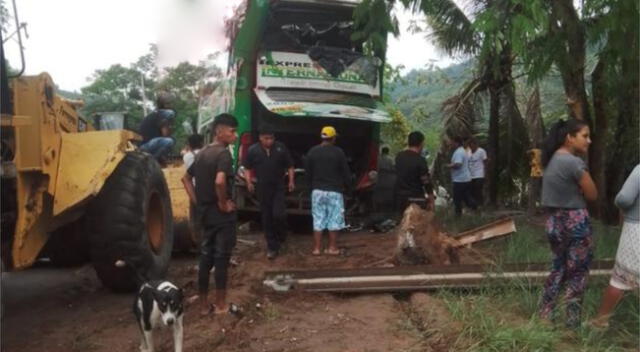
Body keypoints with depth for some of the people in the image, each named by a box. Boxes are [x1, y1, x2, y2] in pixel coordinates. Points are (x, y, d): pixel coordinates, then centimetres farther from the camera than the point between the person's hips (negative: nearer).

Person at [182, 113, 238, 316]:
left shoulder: (202, 153, 11)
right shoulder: (223, 153, -16)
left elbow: (186, 178, 19)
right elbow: (220, 181, -32)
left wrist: (196, 200, 14)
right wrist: (223, 203, -18)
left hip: (205, 212, 8)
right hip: (222, 214, -8)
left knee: (205, 258, 12)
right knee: (221, 259, 2)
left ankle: (204, 304, 20)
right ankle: (221, 305, 11)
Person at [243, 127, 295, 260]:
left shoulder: (281, 148, -1)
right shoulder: (253, 150, 0)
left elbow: (290, 166, 6)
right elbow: (248, 169, 6)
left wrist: (291, 181, -2)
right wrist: (249, 182, -7)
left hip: (278, 186, -1)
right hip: (263, 188, 1)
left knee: (278, 214, -16)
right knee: (267, 218, 5)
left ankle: (281, 237, 15)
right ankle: (272, 247, 16)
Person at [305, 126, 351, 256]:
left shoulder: (312, 152, 1)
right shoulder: (338, 152, -8)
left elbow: (308, 172, 6)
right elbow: (346, 172, -3)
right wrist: (347, 187, 12)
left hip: (317, 191, 3)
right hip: (334, 191, -3)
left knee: (318, 220, 8)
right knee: (334, 220, 7)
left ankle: (317, 248, 9)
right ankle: (332, 247, 11)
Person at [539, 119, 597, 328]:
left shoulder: (552, 160, 9)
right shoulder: (573, 162, -18)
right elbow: (592, 195, -12)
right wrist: (579, 190, 3)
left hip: (554, 221, 8)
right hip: (574, 223, -8)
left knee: (558, 270, 17)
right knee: (577, 273, 4)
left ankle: (544, 317, 22)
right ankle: (573, 323, 12)